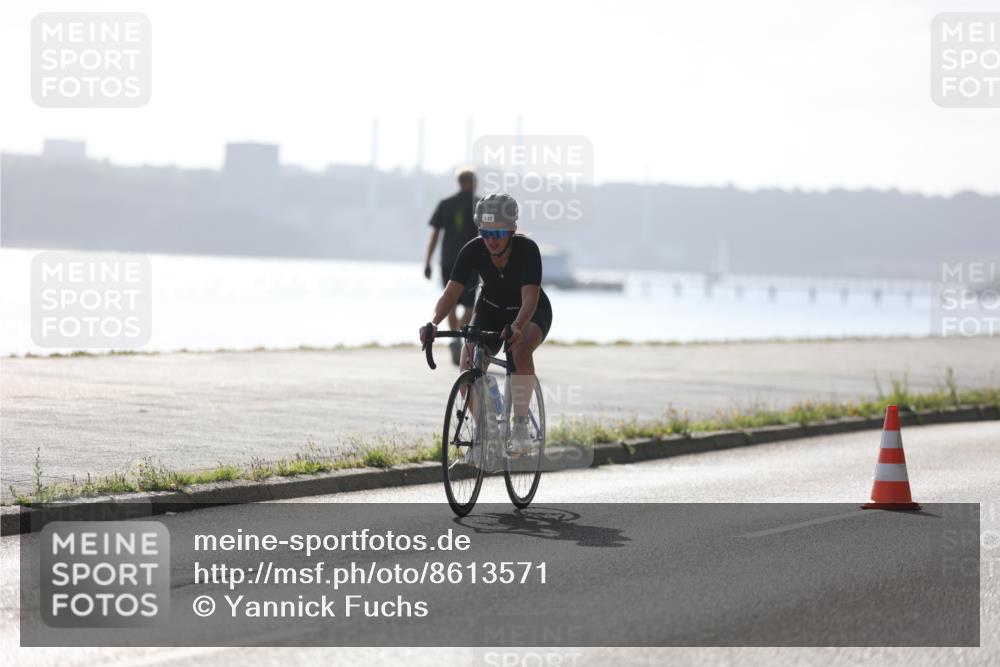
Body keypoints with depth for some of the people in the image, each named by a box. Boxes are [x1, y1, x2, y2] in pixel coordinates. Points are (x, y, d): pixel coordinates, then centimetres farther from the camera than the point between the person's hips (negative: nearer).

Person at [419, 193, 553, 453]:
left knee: (520, 350, -36)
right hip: (490, 311, 3)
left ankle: (520, 425, -24)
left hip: (531, 313, -3)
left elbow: (530, 297, -40)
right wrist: (433, 323, -47)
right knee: (468, 368, -18)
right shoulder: (472, 251, -22)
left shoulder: (527, 249, -29)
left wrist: (517, 327, -59)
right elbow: (452, 292, -28)